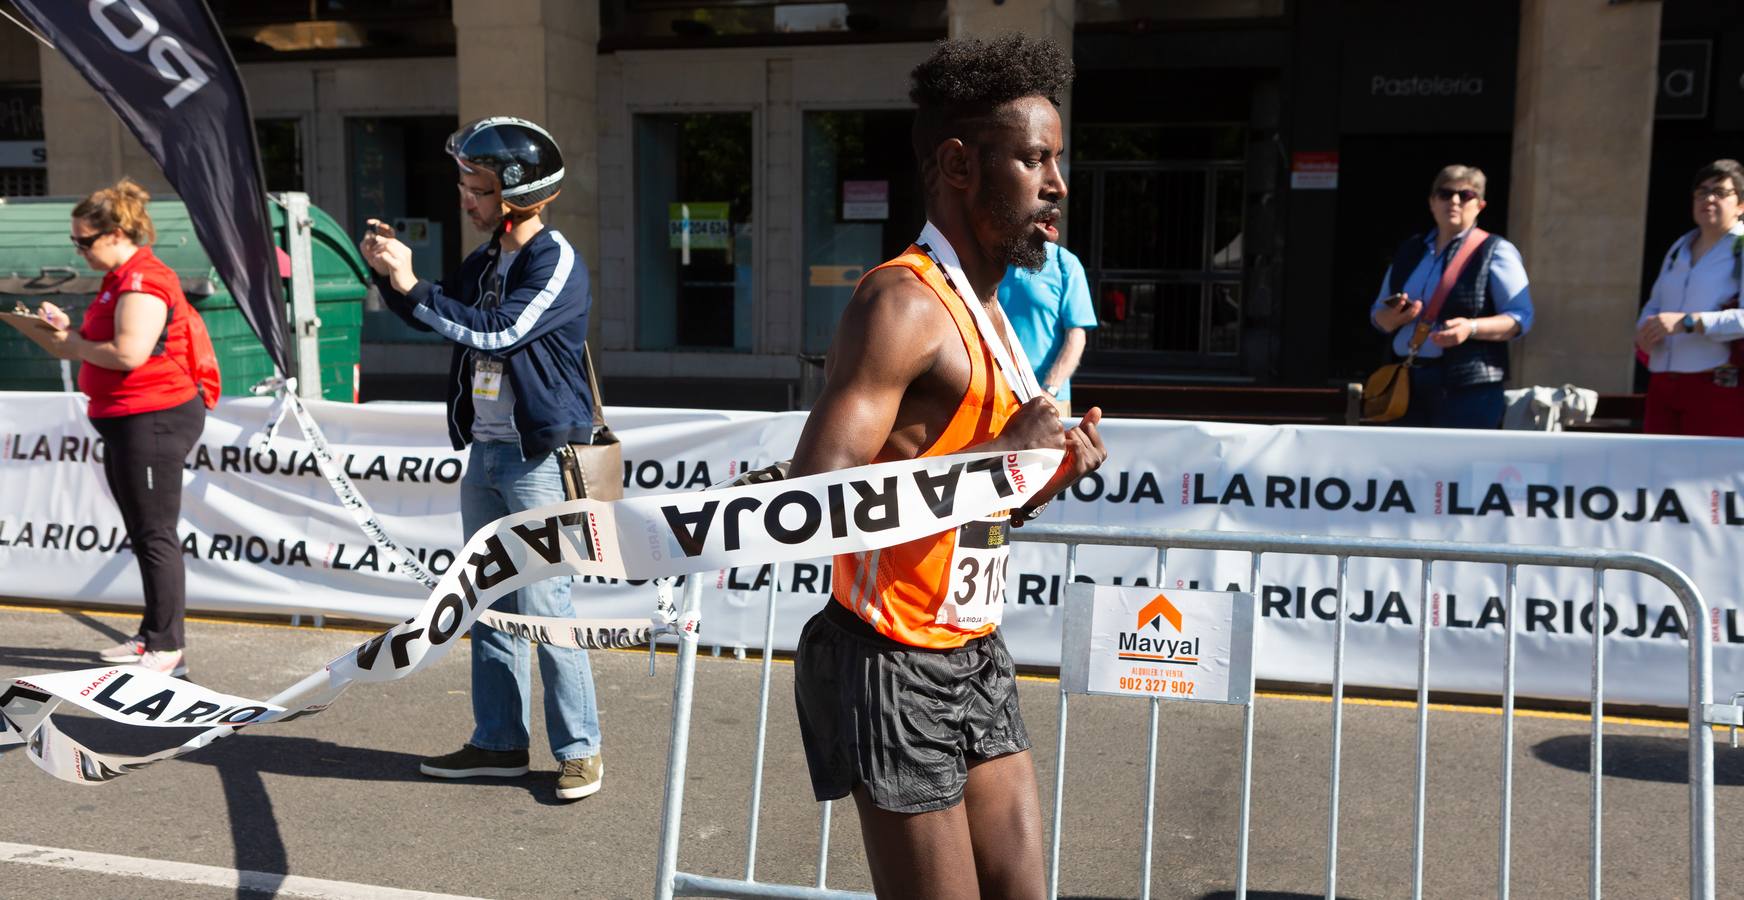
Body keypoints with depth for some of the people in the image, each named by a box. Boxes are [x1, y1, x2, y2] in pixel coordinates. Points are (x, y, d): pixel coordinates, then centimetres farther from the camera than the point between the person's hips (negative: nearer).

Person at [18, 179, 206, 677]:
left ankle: (169, 649, -1)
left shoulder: (143, 280, -16)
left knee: (155, 536, -6)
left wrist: (71, 344, -11)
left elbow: (128, 354, -26)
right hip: (126, 422, 11)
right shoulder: (118, 279, 17)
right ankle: (152, 636, 24)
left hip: (153, 421, -11)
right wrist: (66, 329, 6)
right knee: (142, 537, 15)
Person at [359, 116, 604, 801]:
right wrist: (388, 271, 6)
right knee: (491, 607, 13)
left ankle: (580, 749, 5)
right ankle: (499, 743, 23)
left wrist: (411, 284, -19)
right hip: (484, 451, 8)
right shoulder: (485, 260, 13)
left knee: (543, 606, -7)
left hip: (537, 458, -8)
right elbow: (428, 315, 24)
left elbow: (497, 332, -23)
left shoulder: (557, 262, -12)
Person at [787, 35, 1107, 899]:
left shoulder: (988, 314, 12)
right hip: (897, 670, -9)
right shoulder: (902, 303, -17)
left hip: (976, 658, 9)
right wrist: (1002, 452, -22)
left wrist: (1050, 476, 0)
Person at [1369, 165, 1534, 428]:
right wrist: (1396, 317, -4)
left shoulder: (1496, 252, 3)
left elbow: (1521, 317, -4)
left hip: (1468, 386, -5)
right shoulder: (1409, 251, 17)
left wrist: (1471, 328, -21)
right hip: (1406, 380, 5)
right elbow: (1378, 313, 20)